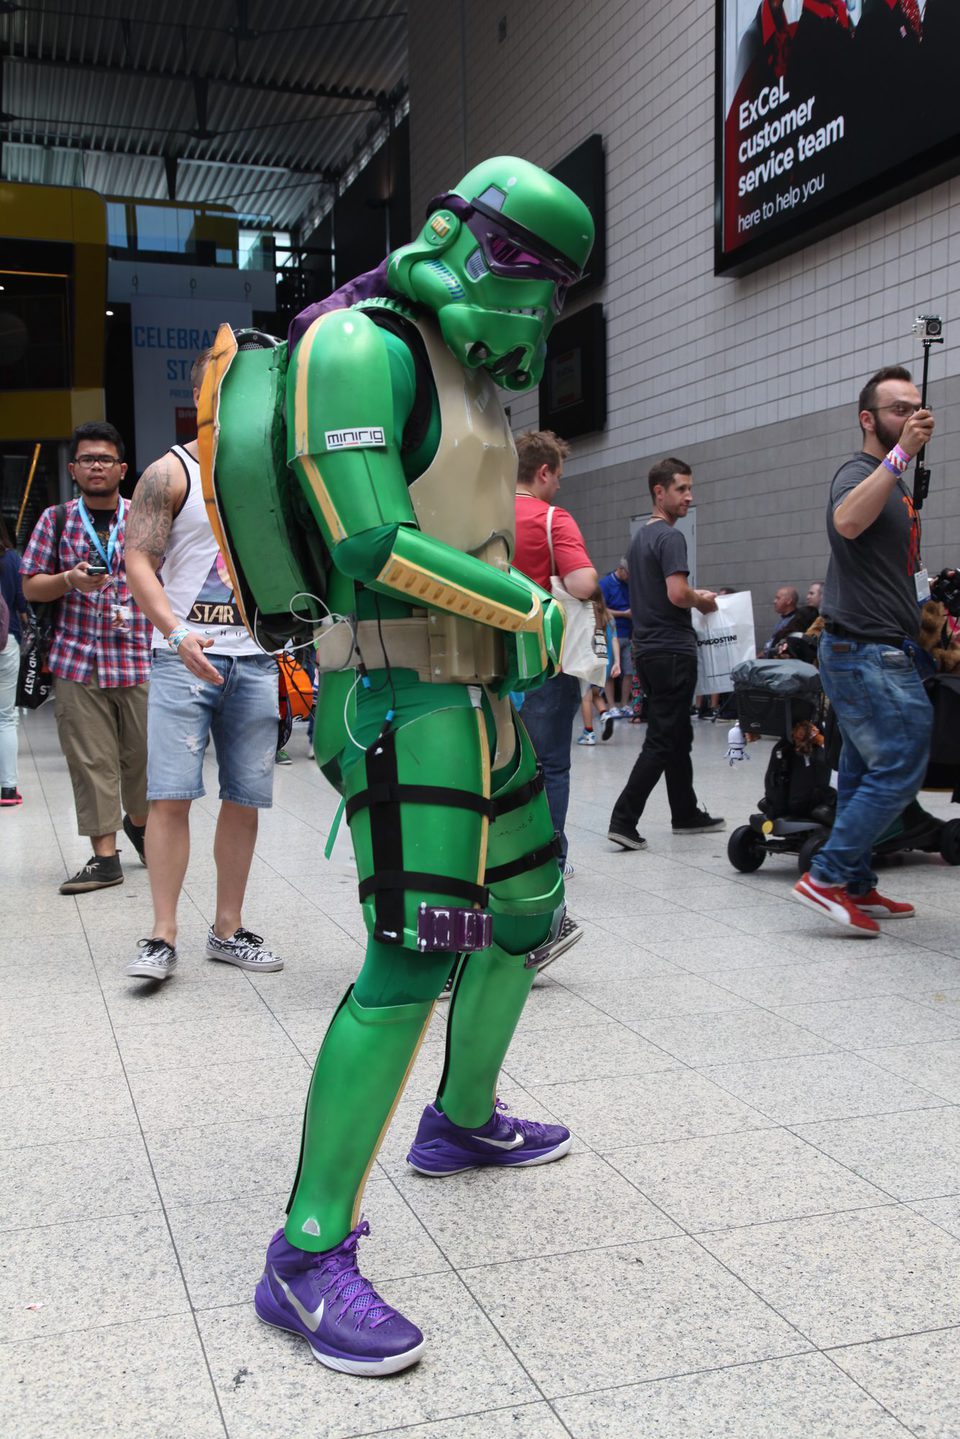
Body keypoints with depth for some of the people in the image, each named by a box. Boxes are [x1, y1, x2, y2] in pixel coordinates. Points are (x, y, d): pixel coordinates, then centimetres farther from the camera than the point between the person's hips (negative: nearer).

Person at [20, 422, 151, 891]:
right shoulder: (56, 520, 8)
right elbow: (31, 587, 8)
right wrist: (69, 580, -11)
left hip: (140, 660, 0)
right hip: (77, 663, 0)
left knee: (145, 755, 5)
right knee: (91, 761, 0)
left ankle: (138, 822, 34)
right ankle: (104, 856, 7)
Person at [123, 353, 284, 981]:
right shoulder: (170, 473, 1)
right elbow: (139, 562, -7)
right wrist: (176, 632, -22)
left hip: (255, 658, 5)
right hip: (184, 656, -4)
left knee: (246, 799, 6)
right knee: (171, 795, -9)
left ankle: (228, 929, 17)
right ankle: (163, 936, -1)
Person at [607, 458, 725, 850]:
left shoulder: (639, 538, 15)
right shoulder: (669, 537, -14)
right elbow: (677, 594, -24)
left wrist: (694, 597, 18)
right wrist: (702, 602, -5)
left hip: (649, 648, 10)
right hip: (672, 651, -10)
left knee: (677, 736, 16)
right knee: (662, 741, -7)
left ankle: (686, 814, 25)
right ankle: (623, 820, -8)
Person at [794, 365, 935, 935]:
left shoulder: (896, 485, 20)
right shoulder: (858, 473, -12)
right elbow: (848, 522, -37)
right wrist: (902, 453, -37)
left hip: (882, 653, 10)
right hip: (867, 653, -10)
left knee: (867, 773, 11)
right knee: (900, 768, -11)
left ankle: (856, 887, 18)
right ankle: (828, 877, -8)